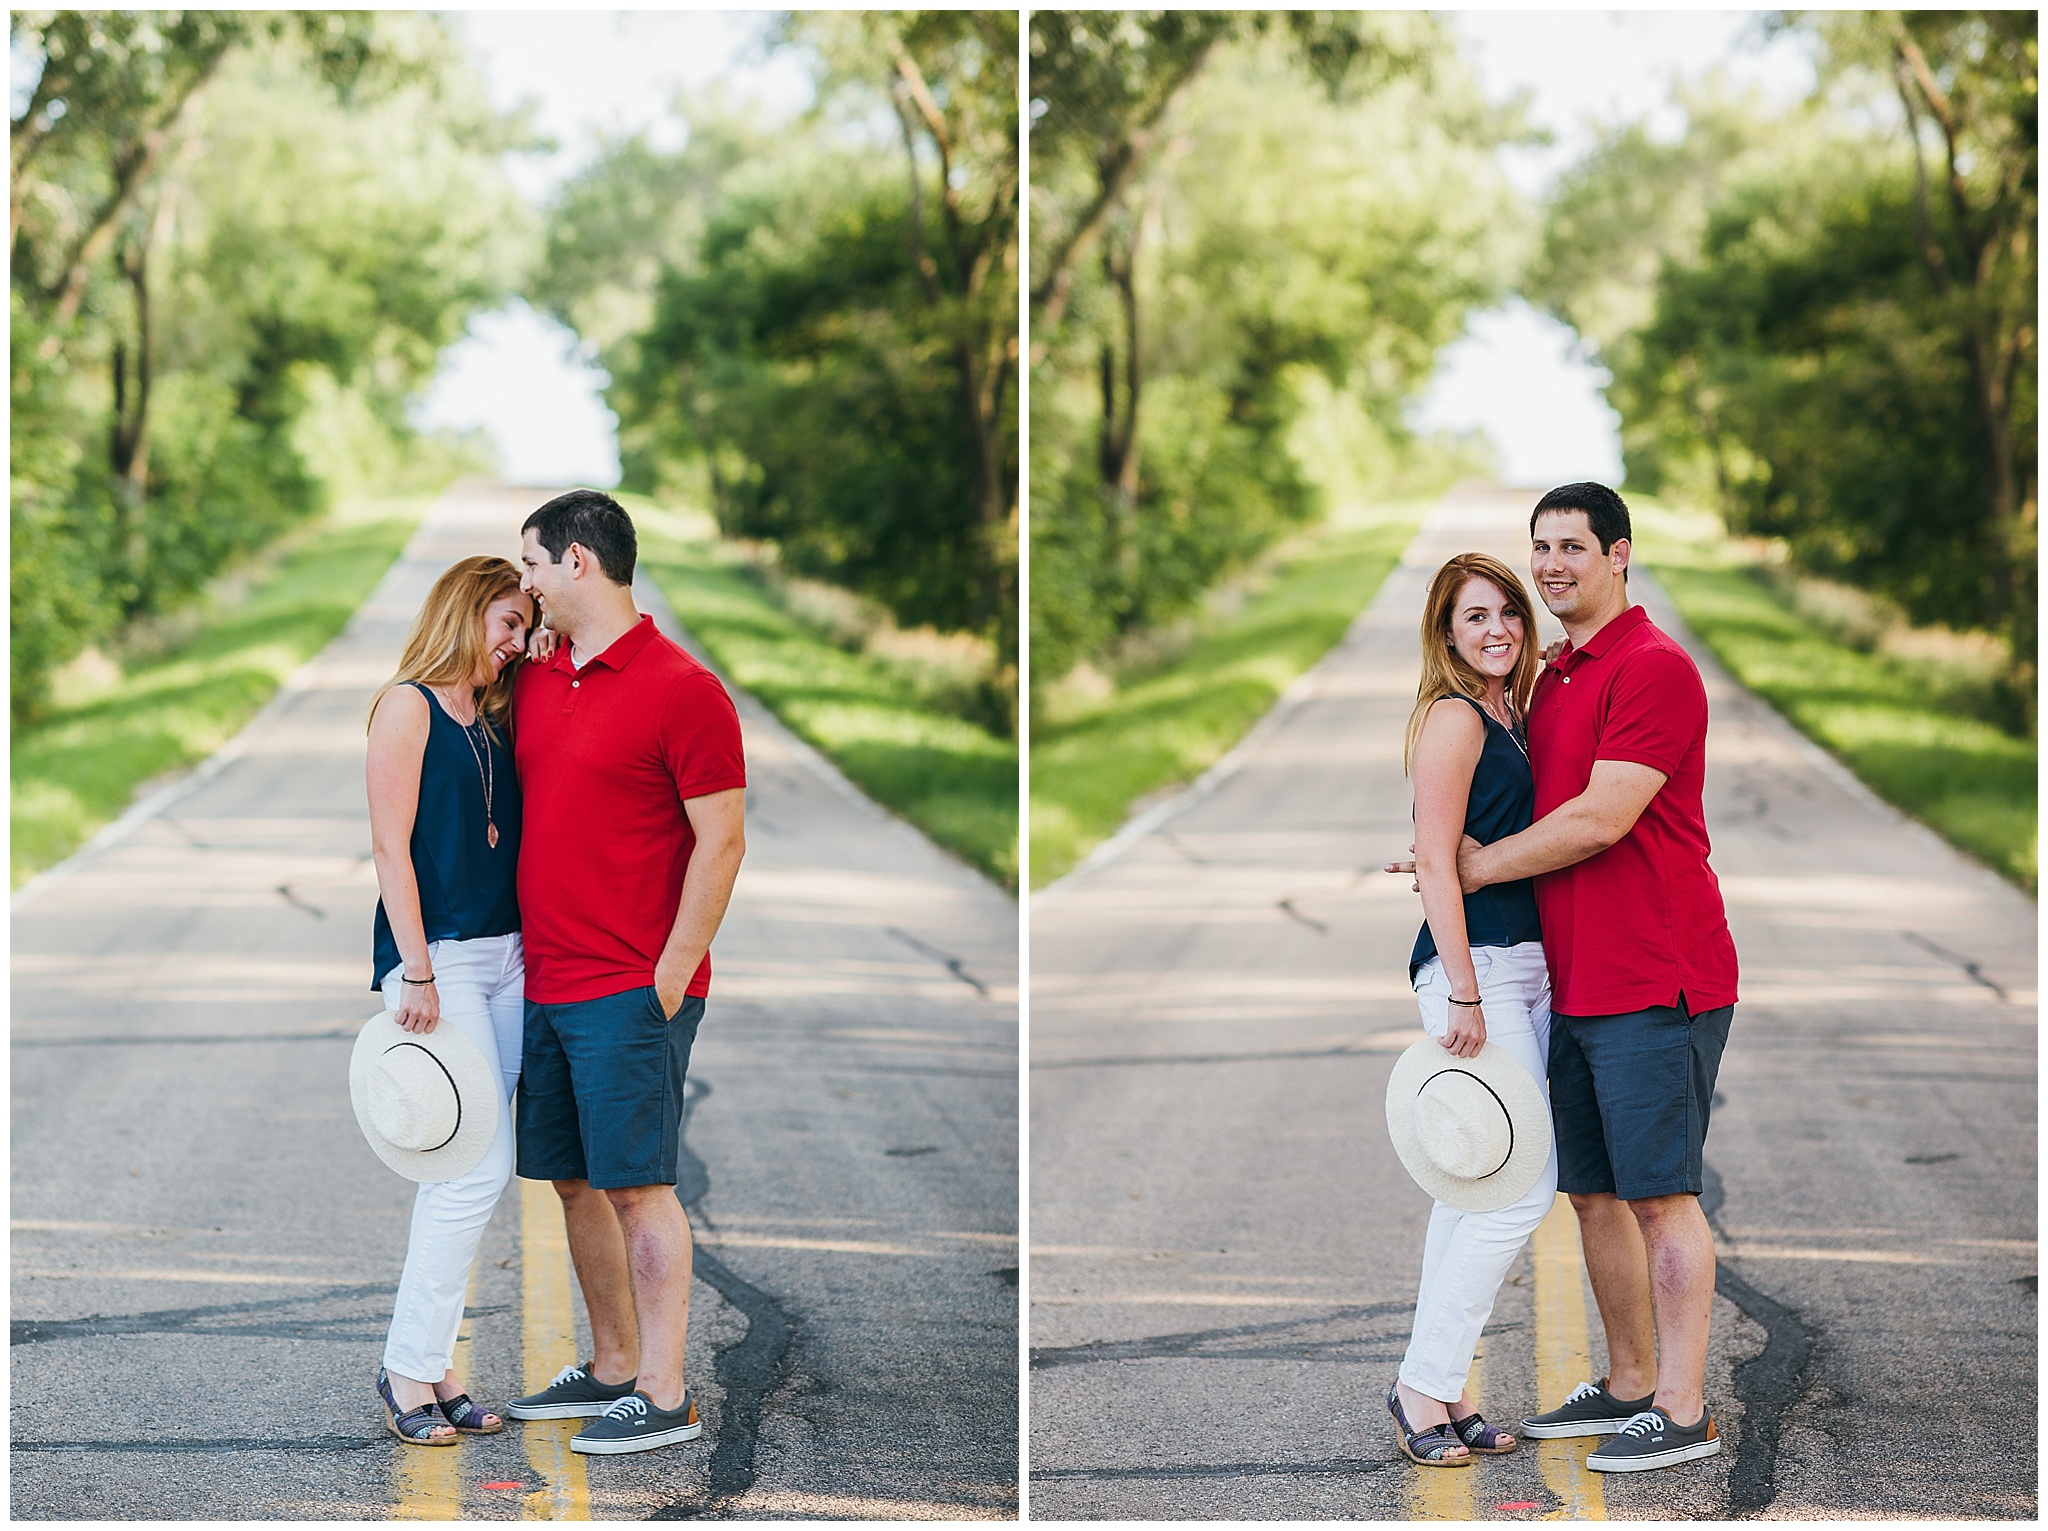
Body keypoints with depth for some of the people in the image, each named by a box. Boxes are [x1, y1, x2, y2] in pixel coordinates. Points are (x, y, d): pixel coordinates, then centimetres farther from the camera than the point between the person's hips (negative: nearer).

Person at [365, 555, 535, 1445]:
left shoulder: (492, 721, 18)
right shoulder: (410, 705, -4)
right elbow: (391, 846, -10)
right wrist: (416, 971, -15)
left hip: (504, 955, 7)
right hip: (437, 957, -7)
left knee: (464, 1168, 6)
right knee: (480, 1165, -12)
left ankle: (429, 1363, 10)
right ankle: (410, 1367, -4)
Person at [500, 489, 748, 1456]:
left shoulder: (681, 689, -10)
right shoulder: (534, 685, 13)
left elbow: (721, 842, -12)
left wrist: (669, 976, -14)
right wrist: (516, 952, 15)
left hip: (631, 988, -8)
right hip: (545, 980, 8)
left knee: (636, 1186, -6)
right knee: (574, 1183, 12)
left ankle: (665, 1398, -1)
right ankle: (611, 1370, 23)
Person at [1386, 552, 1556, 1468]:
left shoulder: (1510, 715, 17)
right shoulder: (1453, 719, -10)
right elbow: (1438, 863, -15)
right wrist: (1464, 994, -19)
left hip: (1526, 964, 9)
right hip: (1476, 964, -9)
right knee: (1525, 1180, -11)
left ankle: (1438, 1389, 13)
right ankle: (1426, 1384, -5)